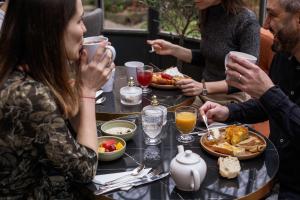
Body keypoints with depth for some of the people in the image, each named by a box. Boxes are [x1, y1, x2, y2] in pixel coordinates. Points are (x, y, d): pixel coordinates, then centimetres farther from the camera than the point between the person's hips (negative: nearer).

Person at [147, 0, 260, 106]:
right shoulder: (208, 14, 0)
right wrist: (174, 50, -2)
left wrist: (205, 87, -29)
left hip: (231, 101, -6)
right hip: (203, 98, 6)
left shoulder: (247, 21, -20)